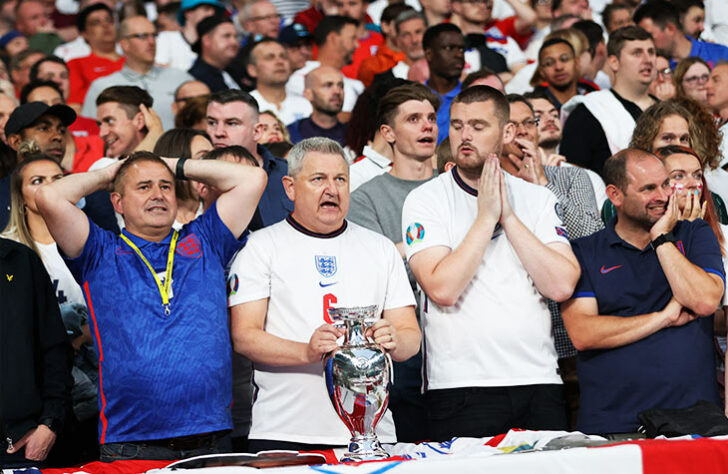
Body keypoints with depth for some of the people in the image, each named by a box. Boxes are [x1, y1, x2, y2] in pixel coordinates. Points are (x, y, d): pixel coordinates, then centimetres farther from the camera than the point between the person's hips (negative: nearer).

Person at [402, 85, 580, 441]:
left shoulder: (538, 199, 10)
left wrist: (508, 217, -6)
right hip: (460, 385, -3)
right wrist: (487, 216, -10)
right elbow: (442, 288, -13)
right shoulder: (425, 200, 1)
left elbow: (562, 286, -4)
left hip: (539, 384, 3)